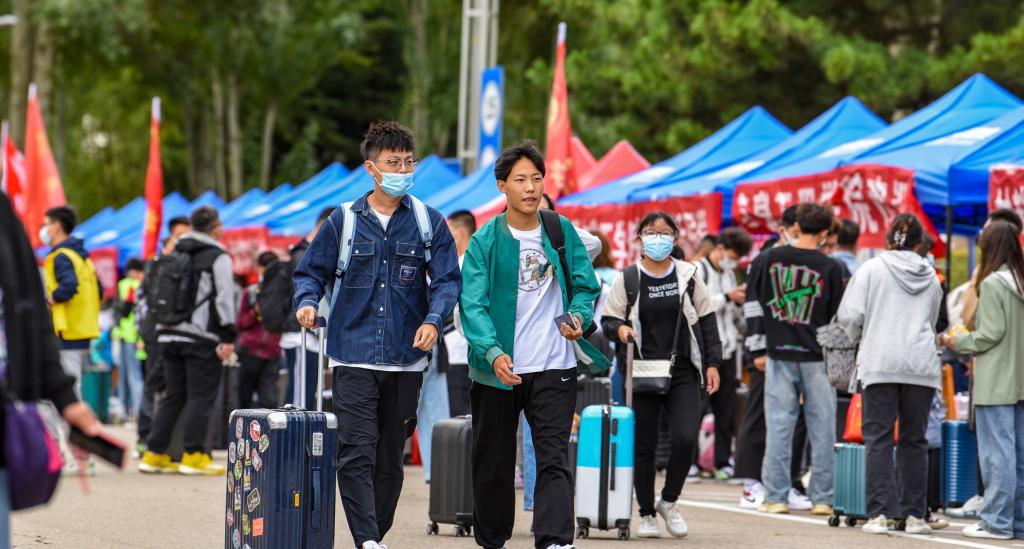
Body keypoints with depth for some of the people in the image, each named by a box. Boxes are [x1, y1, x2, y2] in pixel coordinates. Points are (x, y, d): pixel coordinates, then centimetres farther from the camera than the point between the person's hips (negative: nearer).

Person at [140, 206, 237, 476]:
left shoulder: (174, 255, 16)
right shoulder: (217, 257, -6)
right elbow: (224, 298, -12)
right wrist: (228, 337, -12)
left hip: (169, 336, 7)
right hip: (201, 339, -7)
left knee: (172, 395, 13)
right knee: (201, 397, -3)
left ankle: (154, 454, 10)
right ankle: (194, 455, -6)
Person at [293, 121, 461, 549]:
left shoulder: (429, 222, 5)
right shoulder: (343, 220, 5)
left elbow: (447, 279, 3)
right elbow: (312, 271, 11)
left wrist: (434, 320, -16)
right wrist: (307, 302, -10)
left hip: (406, 360, 2)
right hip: (353, 357, -1)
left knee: (391, 457, 9)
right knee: (356, 452, -14)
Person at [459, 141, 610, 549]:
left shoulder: (562, 231, 5)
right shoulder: (485, 241, -5)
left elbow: (586, 285, 11)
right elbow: (472, 303, -13)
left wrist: (578, 317, -12)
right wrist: (492, 352, -29)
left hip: (554, 367, 1)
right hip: (498, 369, -1)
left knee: (554, 460, -11)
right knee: (494, 464, 11)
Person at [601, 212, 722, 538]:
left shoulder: (688, 276, 6)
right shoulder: (628, 279, 3)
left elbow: (706, 321, 11)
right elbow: (608, 320, 8)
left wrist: (712, 363, 5)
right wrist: (619, 328, -15)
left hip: (683, 372, 0)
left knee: (686, 438, -15)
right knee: (644, 446, 3)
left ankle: (669, 501, 8)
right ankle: (647, 514, 17)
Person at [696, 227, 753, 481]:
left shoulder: (729, 274, 17)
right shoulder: (697, 271, -5)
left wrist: (740, 301, 5)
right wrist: (727, 297, -16)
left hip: (726, 348, 7)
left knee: (726, 410, 5)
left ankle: (723, 461, 9)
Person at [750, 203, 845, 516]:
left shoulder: (772, 258, -1)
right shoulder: (830, 267, -7)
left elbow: (754, 292, 9)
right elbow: (838, 316, -2)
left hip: (779, 352, 2)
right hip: (816, 355, -1)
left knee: (778, 425, 5)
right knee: (822, 428, 6)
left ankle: (776, 496, 5)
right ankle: (822, 498, 7)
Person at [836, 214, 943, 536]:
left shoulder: (872, 269, 1)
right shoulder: (931, 277, 12)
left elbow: (850, 316, -3)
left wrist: (859, 340, 16)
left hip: (880, 364, -3)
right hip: (921, 365, 3)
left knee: (878, 438, -1)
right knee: (914, 440, 9)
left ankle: (879, 513, -7)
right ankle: (914, 514, 10)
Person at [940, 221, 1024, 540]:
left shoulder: (992, 284, -12)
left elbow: (991, 333, -14)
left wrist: (959, 343, 2)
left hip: (995, 384, -7)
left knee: (997, 452, -4)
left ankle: (997, 522, -2)